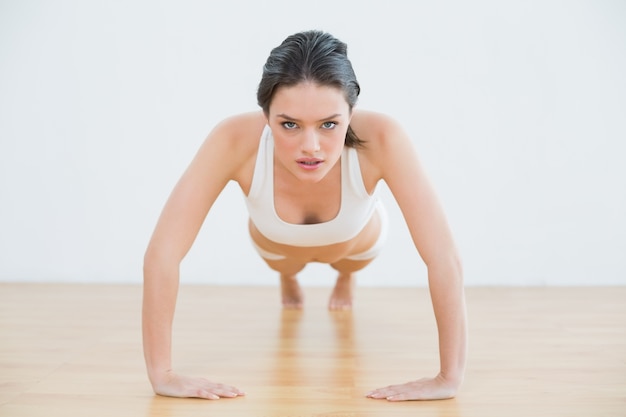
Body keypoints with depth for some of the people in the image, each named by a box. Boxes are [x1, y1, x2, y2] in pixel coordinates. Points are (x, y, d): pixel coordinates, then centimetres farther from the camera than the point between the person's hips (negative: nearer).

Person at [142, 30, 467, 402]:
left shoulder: (380, 138, -46)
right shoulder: (236, 140, -45)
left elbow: (444, 257, -44)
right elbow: (162, 252, -42)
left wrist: (449, 379, -45)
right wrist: (163, 375, -42)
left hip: (355, 241, 0)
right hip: (277, 244, 1)